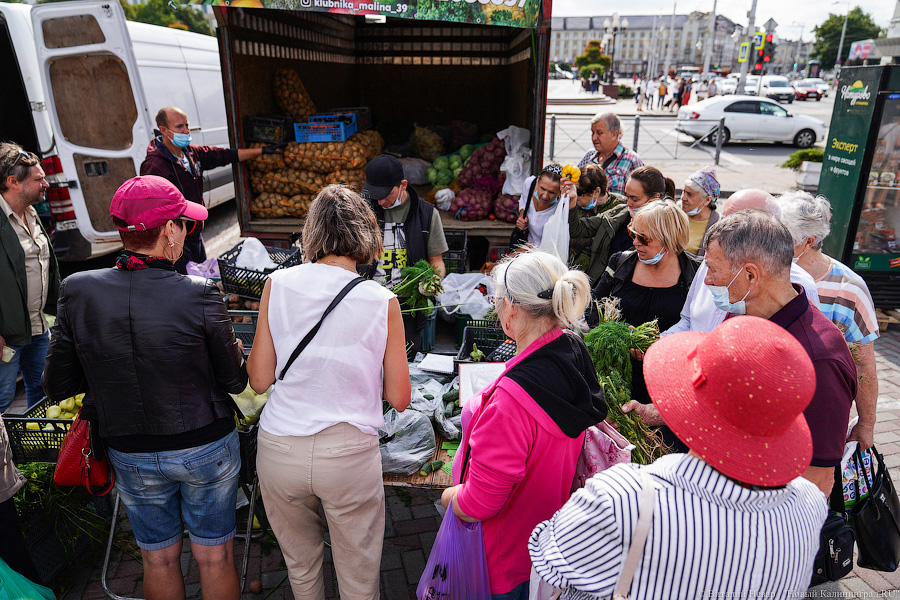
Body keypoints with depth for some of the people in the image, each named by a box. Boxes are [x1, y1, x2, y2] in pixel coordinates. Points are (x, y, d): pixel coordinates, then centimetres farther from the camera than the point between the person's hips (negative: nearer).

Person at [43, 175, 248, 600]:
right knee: (214, 557, 18)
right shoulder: (199, 295, -23)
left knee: (159, 559, 24)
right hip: (206, 449, -2)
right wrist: (232, 347, 7)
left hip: (131, 454, 3)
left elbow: (57, 387, -7)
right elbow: (235, 381, -13)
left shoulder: (77, 291, -15)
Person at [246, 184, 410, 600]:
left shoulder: (278, 284, -6)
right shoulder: (382, 301, -10)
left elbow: (259, 379, -1)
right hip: (349, 455, -2)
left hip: (279, 451, 2)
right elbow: (399, 398, -3)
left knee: (299, 564, 27)